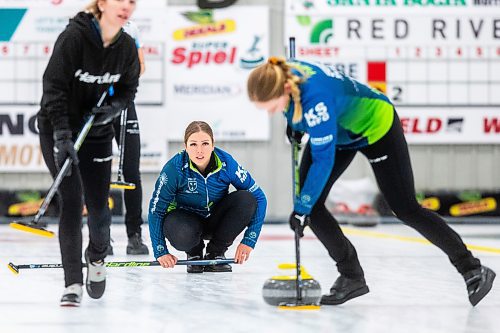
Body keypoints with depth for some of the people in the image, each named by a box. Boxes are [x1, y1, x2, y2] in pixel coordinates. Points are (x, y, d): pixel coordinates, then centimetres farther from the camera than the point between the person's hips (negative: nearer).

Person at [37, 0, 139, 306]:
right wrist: (62, 136, -29)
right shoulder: (74, 36, -22)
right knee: (72, 200, -12)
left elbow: (128, 88, 8)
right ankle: (73, 284, -8)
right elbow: (54, 86, -23)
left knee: (99, 206, 3)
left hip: (98, 132, 4)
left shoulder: (127, 46, -7)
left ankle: (97, 258, 35)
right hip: (58, 130, -4)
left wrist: (113, 108, -15)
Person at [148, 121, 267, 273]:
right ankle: (194, 253, 1)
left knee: (246, 200, -26)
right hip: (186, 219, -3)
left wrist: (248, 241, -22)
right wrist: (161, 252, -20)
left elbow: (259, 198, -14)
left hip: (216, 219, 3)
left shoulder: (227, 164, -20)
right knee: (181, 234, -39)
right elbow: (156, 209, -15)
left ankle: (215, 252, -6)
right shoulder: (175, 168, -24)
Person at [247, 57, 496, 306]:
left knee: (405, 208, -5)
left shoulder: (315, 100, -43)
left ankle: (472, 270, 7)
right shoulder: (278, 75, -21)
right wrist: (293, 123, 1)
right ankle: (352, 277, 4)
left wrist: (302, 208, -30)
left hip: (375, 125, -8)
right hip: (339, 131, 8)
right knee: (309, 203, -5)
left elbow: (323, 160, -36)